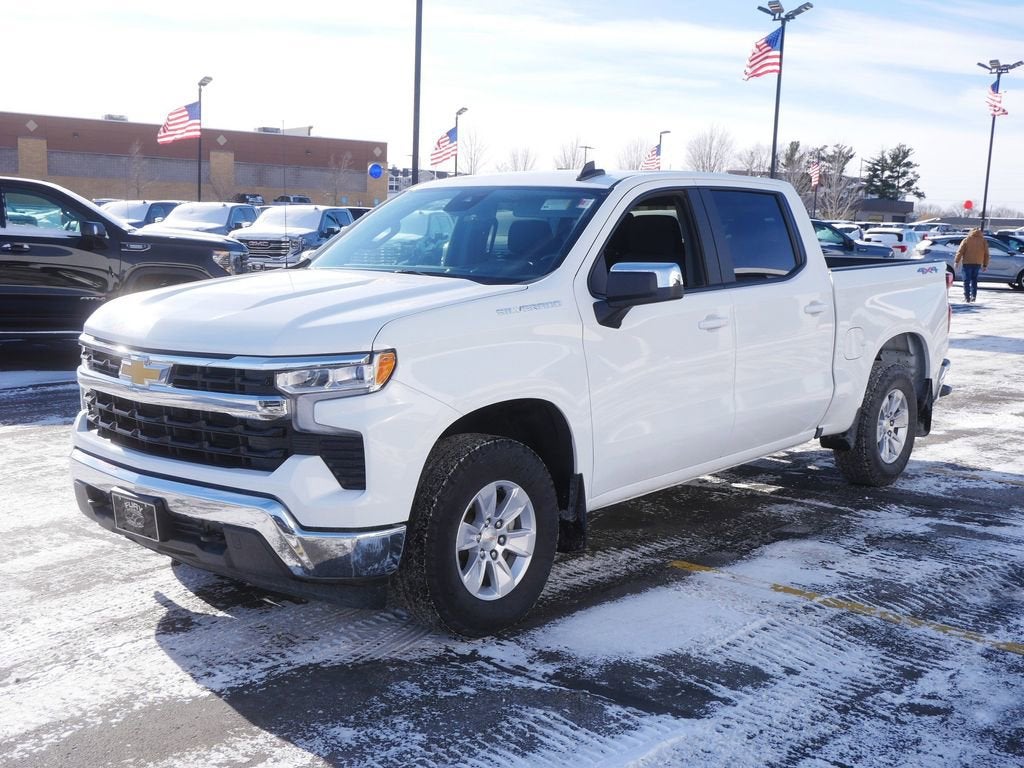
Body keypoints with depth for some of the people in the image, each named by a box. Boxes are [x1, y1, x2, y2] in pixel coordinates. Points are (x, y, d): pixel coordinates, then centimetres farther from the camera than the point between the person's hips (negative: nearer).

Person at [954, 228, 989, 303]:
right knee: (974, 280, 14)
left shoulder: (966, 240, 1)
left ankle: (967, 297, -4)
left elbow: (960, 251, -5)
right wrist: (985, 265, 14)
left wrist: (956, 261, -2)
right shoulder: (983, 241, 9)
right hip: (978, 263, 3)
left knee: (966, 280, 0)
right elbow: (986, 254, 9)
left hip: (967, 263, -3)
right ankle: (973, 296, 4)